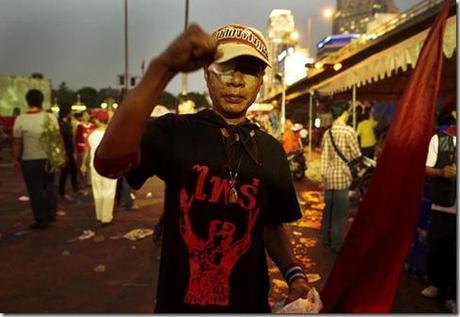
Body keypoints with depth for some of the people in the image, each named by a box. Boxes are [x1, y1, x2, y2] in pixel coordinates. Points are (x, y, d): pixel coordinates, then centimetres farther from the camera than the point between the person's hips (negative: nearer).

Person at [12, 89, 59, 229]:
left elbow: (17, 143, -8)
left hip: (30, 160, -3)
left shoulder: (20, 119, -11)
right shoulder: (50, 117, -5)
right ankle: (51, 214, 25)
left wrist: (15, 159, 4)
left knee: (36, 190, 7)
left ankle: (41, 221, 15)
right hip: (48, 158, 3)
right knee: (49, 186, 21)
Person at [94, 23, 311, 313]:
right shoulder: (175, 132, -11)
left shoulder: (271, 150, -1)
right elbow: (108, 163, -30)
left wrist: (294, 274, -12)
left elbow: (271, 226, 7)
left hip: (248, 302, 3)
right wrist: (164, 68, -38)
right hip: (179, 301, -2)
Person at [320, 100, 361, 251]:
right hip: (342, 177, -6)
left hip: (328, 177, 6)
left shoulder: (327, 132, 7)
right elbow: (356, 155, -8)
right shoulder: (348, 131, -12)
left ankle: (326, 239, 26)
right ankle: (337, 243, 10)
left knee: (328, 209, 16)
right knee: (340, 212, 2)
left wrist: (324, 175, 15)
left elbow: (323, 154, 9)